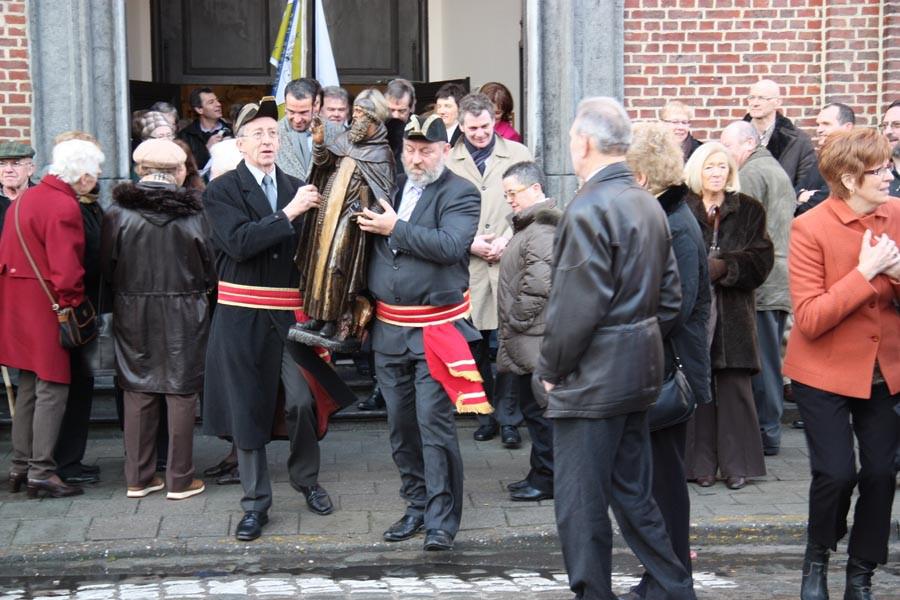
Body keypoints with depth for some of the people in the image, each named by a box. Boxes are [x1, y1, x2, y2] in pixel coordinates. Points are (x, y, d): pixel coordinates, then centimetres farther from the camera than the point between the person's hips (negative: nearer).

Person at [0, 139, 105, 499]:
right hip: (47, 308, -9)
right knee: (52, 388, -2)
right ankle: (41, 472, 0)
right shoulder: (64, 207, -18)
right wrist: (74, 302, -9)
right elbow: (67, 269, -23)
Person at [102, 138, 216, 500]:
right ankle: (180, 480, 11)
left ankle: (138, 478, 17)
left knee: (138, 392, 11)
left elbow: (107, 267, -1)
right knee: (181, 392, 6)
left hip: (133, 314, 2)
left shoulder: (118, 212, -7)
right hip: (183, 313, -1)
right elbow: (210, 268, -2)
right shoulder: (191, 213, -9)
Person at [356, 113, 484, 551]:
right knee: (401, 424, 12)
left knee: (434, 423, -9)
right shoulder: (390, 189, 12)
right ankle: (417, 506, 24)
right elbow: (371, 246, 20)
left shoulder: (459, 194, -5)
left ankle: (441, 520, -2)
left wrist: (396, 229, -17)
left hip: (435, 328, -6)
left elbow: (450, 244, -22)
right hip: (388, 326, 6)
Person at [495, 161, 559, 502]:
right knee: (534, 410, 15)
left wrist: (517, 321, -14)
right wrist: (510, 330, 19)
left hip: (533, 341, -10)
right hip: (524, 340, 10)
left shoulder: (541, 231, -16)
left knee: (538, 410, -2)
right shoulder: (529, 226, 18)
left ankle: (545, 480, 5)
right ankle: (541, 475, 23)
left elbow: (538, 284, -24)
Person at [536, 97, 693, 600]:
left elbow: (575, 308, -20)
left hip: (593, 380, -9)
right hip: (640, 371, 9)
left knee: (581, 507, 1)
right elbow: (671, 297, 13)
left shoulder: (589, 209, -17)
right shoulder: (649, 205, 9)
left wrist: (551, 369, -8)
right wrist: (643, 345, 18)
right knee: (633, 496, 18)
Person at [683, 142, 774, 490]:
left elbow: (761, 260, -1)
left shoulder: (749, 210, 7)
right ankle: (701, 464, 9)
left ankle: (737, 465, 9)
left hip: (733, 312, 1)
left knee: (734, 389, 2)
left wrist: (723, 267, -13)